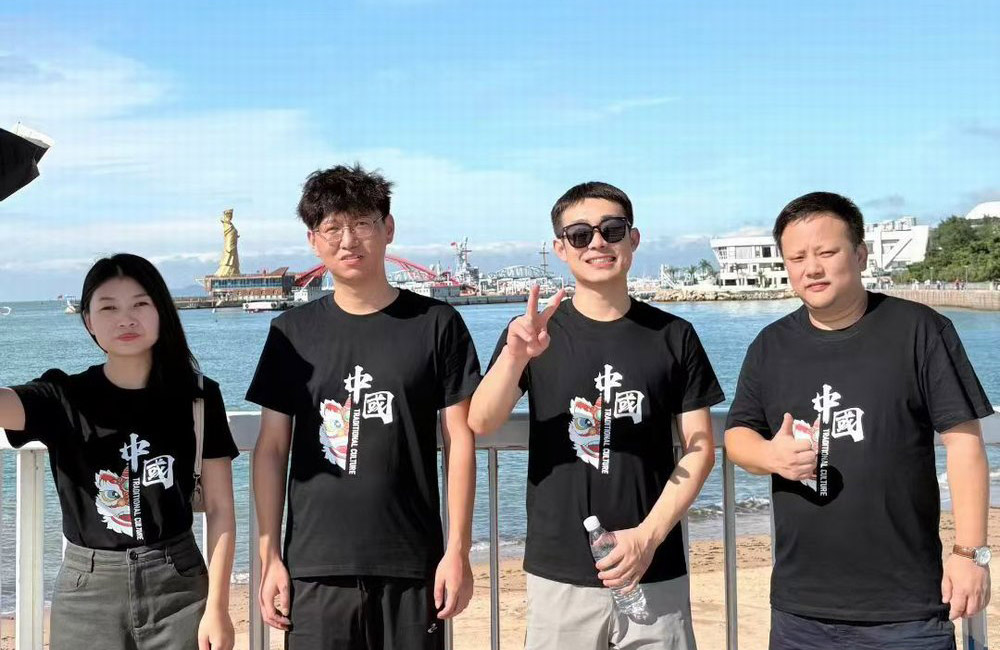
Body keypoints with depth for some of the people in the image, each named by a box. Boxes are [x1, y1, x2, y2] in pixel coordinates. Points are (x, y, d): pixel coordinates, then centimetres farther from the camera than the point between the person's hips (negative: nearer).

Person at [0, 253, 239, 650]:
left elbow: (220, 510, -2)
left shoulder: (197, 397, -3)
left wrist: (217, 608, -7)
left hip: (178, 585, 0)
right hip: (87, 591, 0)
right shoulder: (63, 398, -3)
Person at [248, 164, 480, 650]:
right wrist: (269, 556, 2)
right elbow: (271, 448, 7)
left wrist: (458, 549, -3)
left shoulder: (436, 324, 1)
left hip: (412, 567, -1)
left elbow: (459, 441, 1)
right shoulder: (293, 332, 6)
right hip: (314, 569, 1)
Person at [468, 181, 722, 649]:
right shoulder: (534, 333, 1)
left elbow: (699, 449, 1)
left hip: (655, 573, 1)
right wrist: (515, 356, -29)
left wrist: (649, 534, -11)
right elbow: (480, 424, -11)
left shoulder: (673, 336, 2)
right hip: (558, 574, 0)